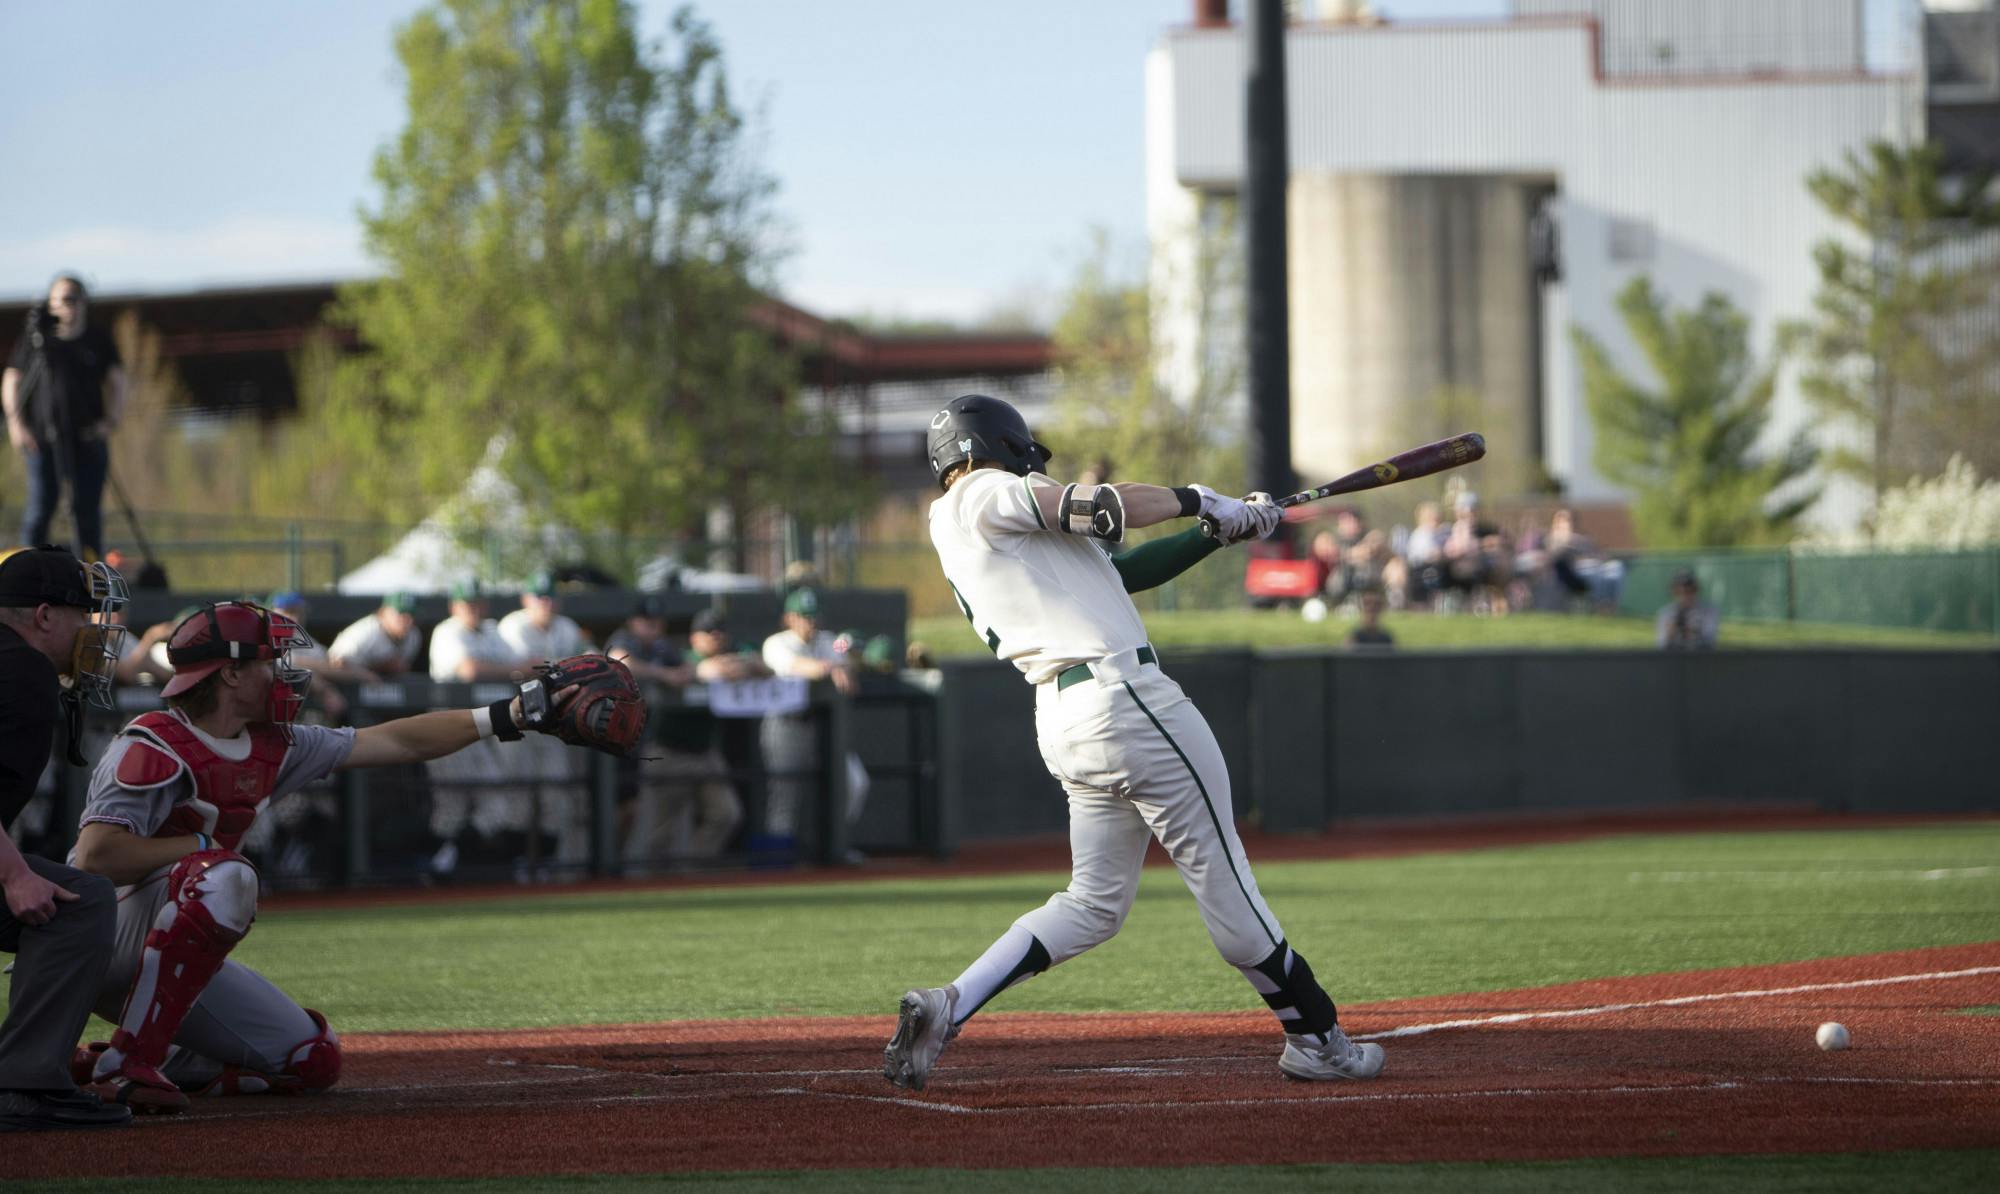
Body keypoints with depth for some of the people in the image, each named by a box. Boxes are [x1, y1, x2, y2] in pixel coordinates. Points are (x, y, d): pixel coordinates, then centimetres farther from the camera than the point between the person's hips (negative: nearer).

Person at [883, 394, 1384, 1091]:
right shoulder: (985, 496, -3)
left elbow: (1119, 570, 19)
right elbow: (1102, 511, -13)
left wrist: (1220, 531, 13)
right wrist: (1198, 501, 2)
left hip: (1063, 720, 9)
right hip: (1123, 696, -9)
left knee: (1095, 902, 11)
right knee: (1221, 877, 0)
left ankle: (947, 1007, -1)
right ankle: (1314, 1038, 9)